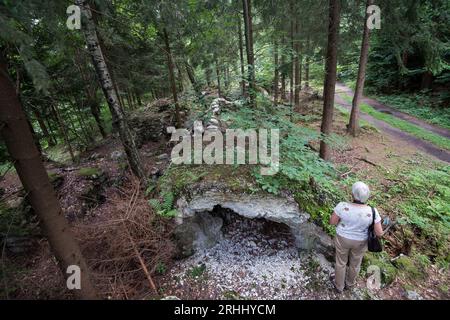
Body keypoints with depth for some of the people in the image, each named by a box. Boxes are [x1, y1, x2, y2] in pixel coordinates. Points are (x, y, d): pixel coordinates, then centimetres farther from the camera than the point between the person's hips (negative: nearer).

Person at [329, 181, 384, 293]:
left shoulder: (342, 206, -27)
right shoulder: (372, 212, -23)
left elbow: (332, 222, -16)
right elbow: (379, 233, -16)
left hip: (343, 239, -1)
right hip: (360, 242, 2)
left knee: (341, 262, 22)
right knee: (355, 263, 27)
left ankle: (339, 286, 42)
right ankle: (349, 284, 50)